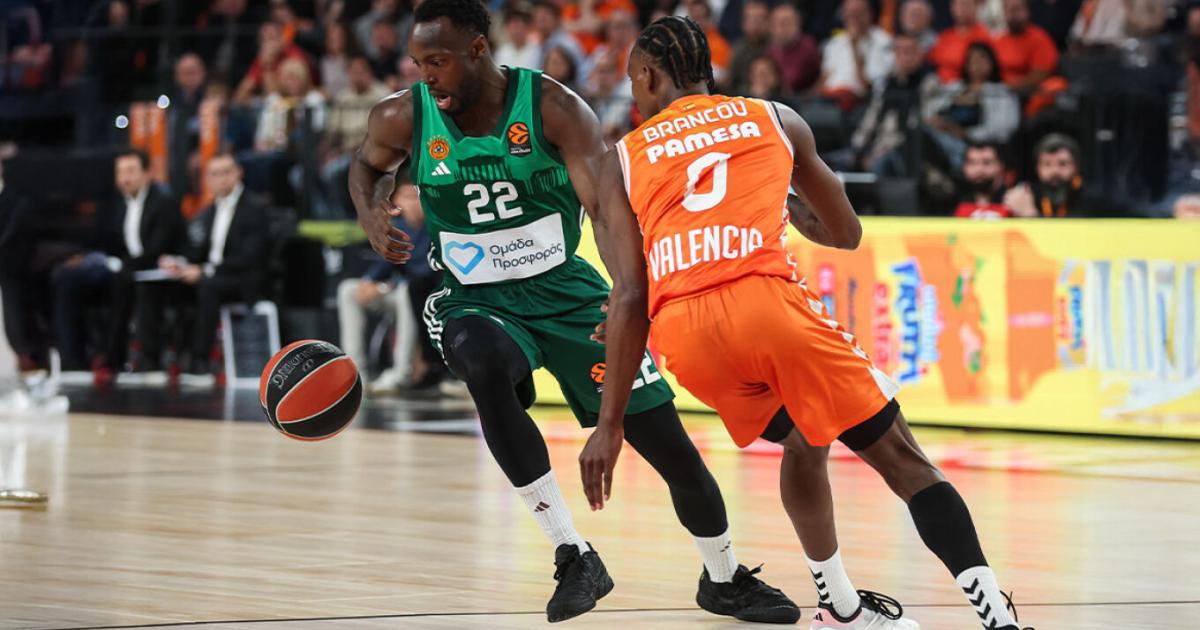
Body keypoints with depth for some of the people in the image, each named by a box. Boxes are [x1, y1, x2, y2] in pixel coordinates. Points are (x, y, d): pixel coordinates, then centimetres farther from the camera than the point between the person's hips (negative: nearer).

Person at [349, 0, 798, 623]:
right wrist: (371, 216, -7)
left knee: (670, 444, 0)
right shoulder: (403, 117, -8)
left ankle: (724, 581, 29)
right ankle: (573, 555, -30)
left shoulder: (552, 107, -15)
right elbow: (368, 164, 16)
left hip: (565, 290, 0)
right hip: (476, 301, 0)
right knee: (484, 362, -39)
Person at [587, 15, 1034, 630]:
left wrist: (610, 422, 11)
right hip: (766, 297, -2)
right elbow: (845, 233, 32)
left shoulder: (622, 160, 21)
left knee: (803, 443, 31)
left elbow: (629, 295, 10)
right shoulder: (774, 119, 24)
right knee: (900, 457, 7)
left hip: (682, 330, 2)